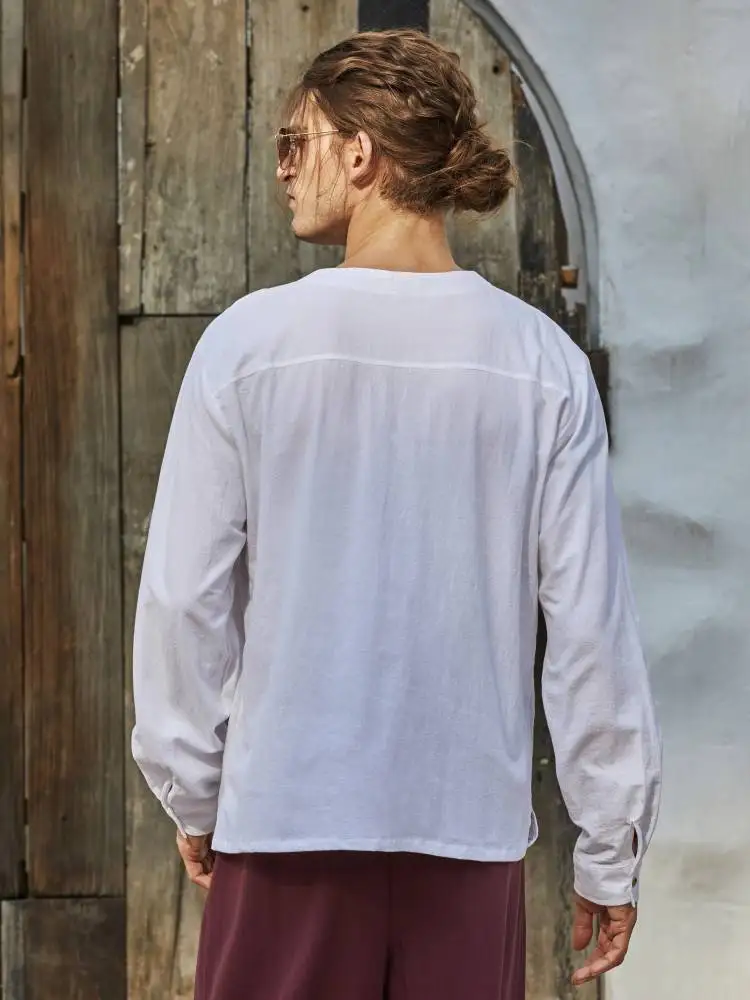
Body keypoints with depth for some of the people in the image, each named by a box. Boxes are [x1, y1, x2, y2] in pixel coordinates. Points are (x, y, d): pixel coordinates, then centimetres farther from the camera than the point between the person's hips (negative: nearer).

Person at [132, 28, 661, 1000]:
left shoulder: (249, 342, -6)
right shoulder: (541, 363, -2)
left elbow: (185, 596, -3)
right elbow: (591, 620, -1)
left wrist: (191, 793, 11)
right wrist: (610, 852, 7)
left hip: (285, 816, -1)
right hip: (472, 822, 2)